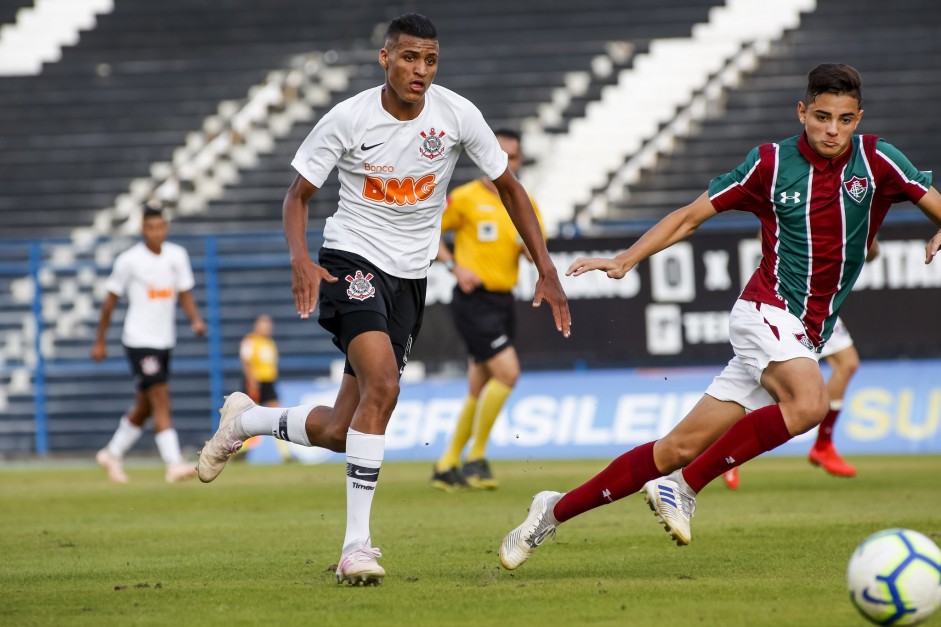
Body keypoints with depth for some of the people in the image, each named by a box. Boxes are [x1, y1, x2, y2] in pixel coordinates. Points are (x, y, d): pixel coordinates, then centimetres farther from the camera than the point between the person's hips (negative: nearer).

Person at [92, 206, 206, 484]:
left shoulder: (177, 255, 5)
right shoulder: (129, 260, -8)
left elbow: (185, 294, 8)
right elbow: (111, 300, -1)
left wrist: (196, 319, -12)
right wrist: (99, 341, 2)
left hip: (164, 341, 6)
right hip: (139, 342, -6)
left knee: (144, 407, 14)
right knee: (161, 401, -15)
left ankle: (113, 454, 32)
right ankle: (174, 465, -20)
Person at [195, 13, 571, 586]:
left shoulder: (457, 115, -6)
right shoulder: (348, 119, -12)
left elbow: (509, 188, 5)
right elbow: (299, 195, -3)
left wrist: (547, 270, -2)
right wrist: (301, 259, -23)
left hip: (410, 278, 4)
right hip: (351, 260, -4)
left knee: (337, 432, 2)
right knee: (383, 384, -29)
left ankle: (244, 420, 33)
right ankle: (357, 543, -24)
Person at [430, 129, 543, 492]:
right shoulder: (465, 198, -5)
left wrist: (531, 249, -11)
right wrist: (455, 267, -13)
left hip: (503, 301, 6)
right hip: (474, 300, -6)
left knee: (479, 390, 9)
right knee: (507, 370, -19)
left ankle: (447, 466, 20)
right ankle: (475, 459, -10)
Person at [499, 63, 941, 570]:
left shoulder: (876, 161, 1)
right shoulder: (771, 163, -2)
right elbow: (690, 215, 6)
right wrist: (624, 261, -2)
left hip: (803, 338, 3)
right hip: (767, 311, -3)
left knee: (680, 447, -1)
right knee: (808, 402, -34)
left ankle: (555, 511, 11)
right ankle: (684, 489, -22)